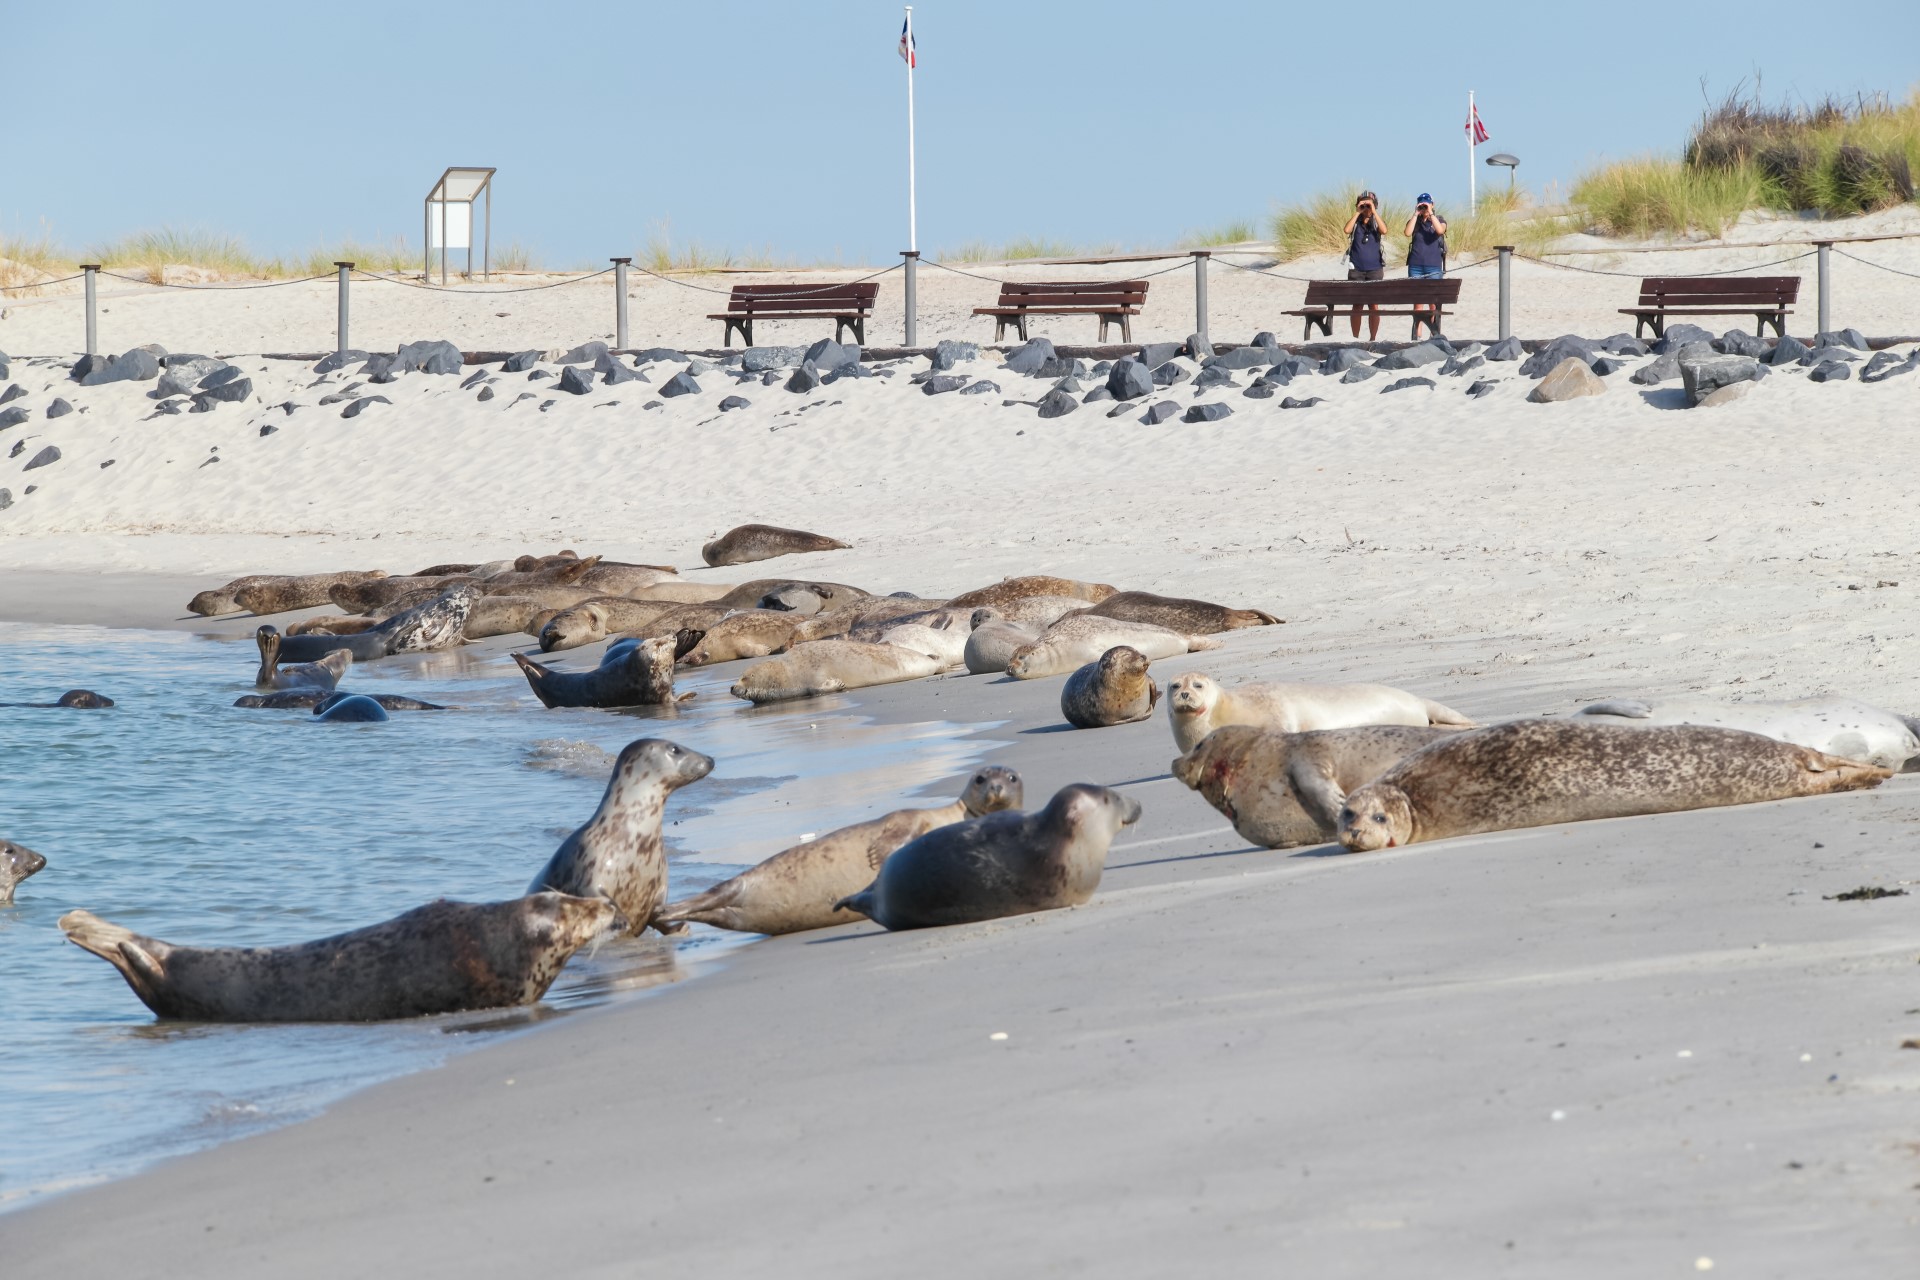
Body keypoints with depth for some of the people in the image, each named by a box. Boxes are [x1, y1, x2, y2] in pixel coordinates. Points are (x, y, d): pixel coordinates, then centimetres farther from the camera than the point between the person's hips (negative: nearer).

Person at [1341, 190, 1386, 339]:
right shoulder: (1355, 223, 7)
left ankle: (1373, 338, 3)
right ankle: (1355, 338, 7)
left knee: (1373, 305, -1)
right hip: (1356, 269, 1)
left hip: (1374, 269, -1)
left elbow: (1384, 231, -16)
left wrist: (1374, 212, -14)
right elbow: (1347, 230, -14)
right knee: (1357, 305, 2)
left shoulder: (1375, 223, 6)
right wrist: (1357, 212, -10)